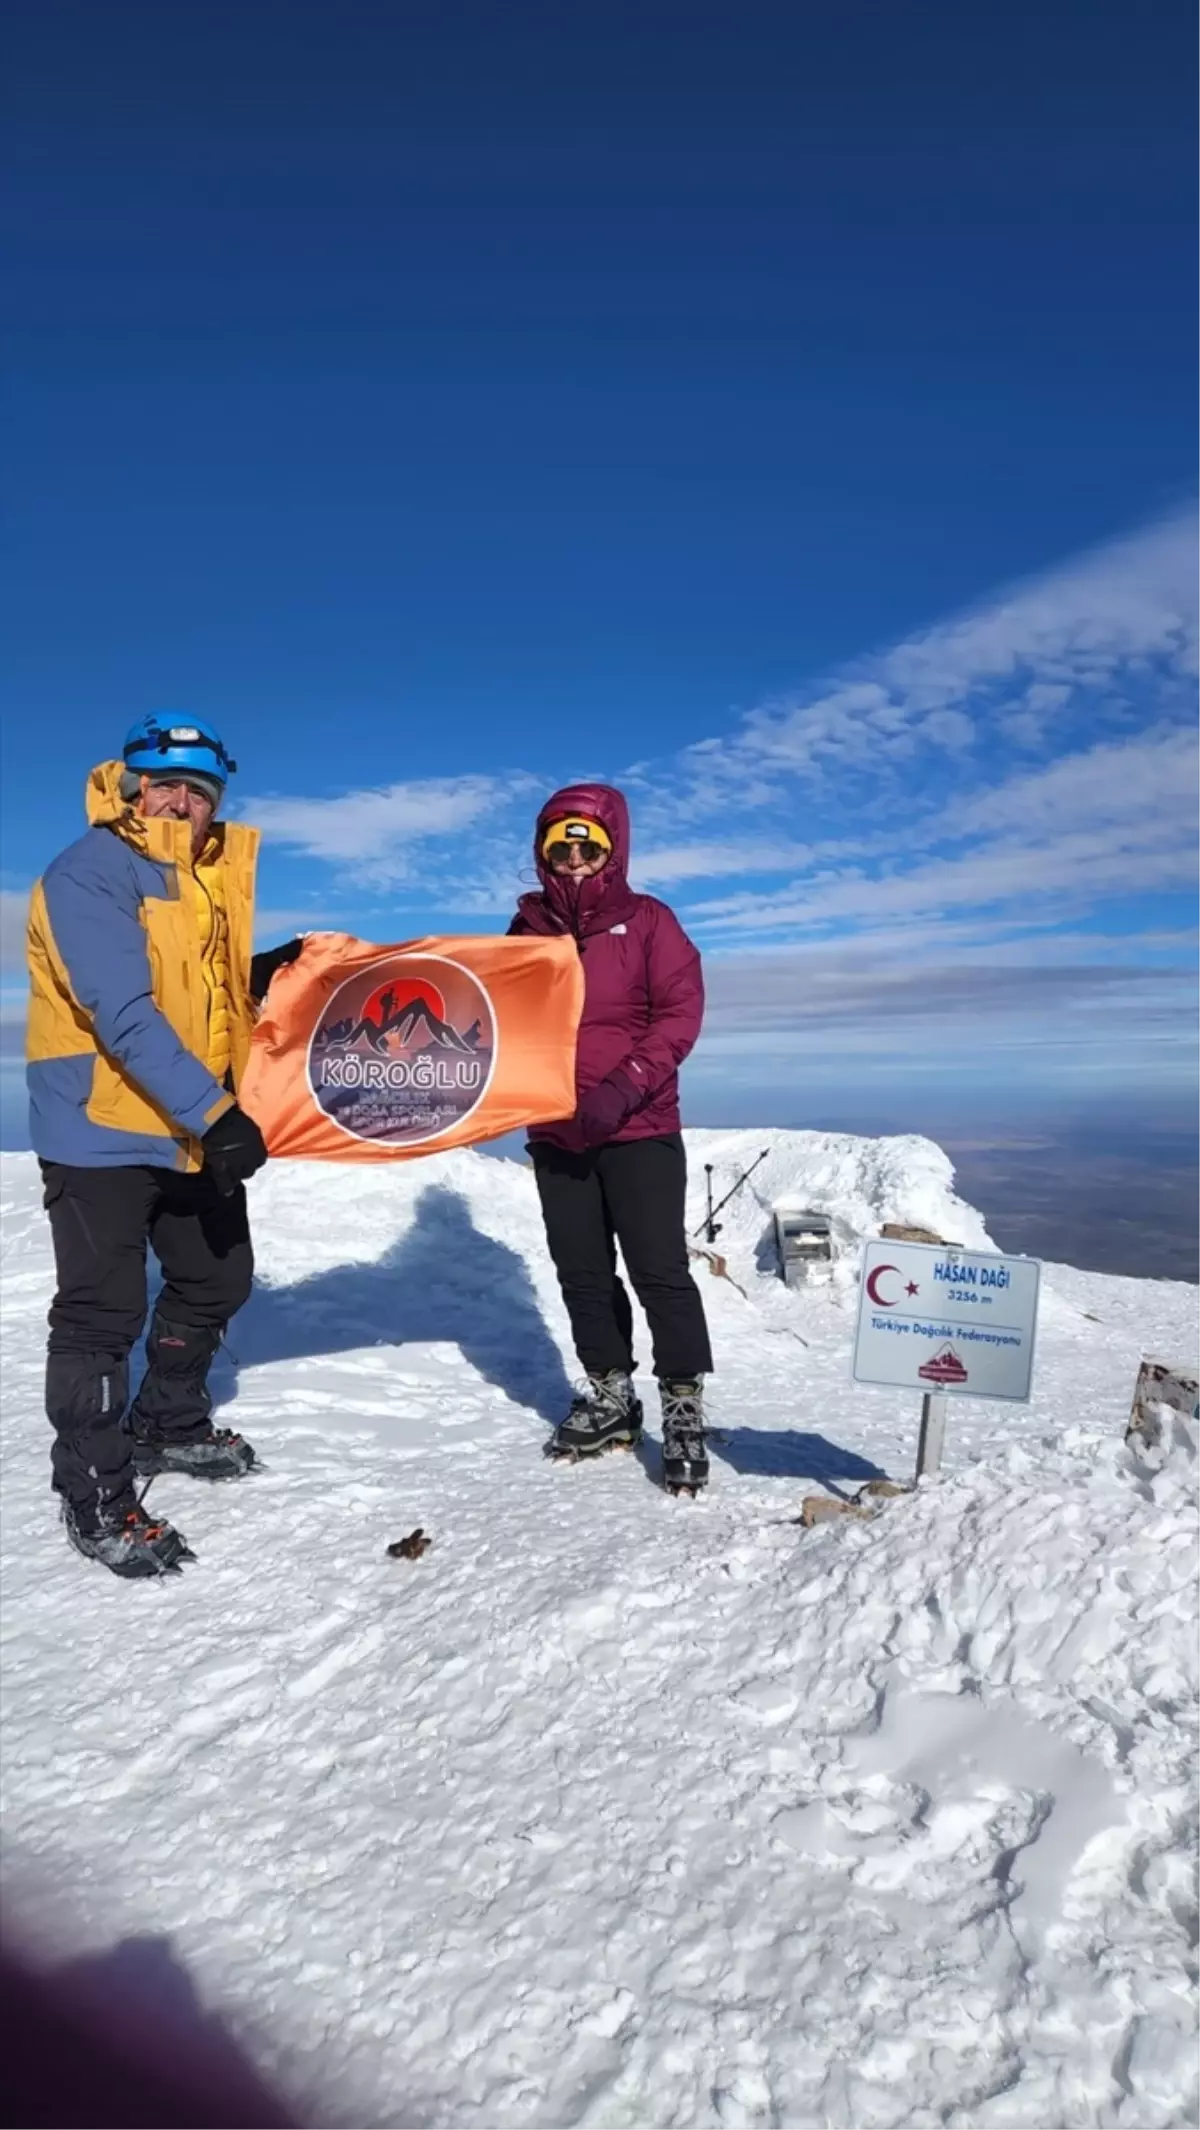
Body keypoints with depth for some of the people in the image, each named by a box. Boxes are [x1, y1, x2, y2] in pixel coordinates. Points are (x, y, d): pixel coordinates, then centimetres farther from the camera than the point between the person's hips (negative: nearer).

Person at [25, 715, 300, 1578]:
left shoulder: (215, 871, 9)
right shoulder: (88, 874, -16)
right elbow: (125, 1017, -27)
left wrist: (267, 975, -3)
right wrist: (216, 1113, -32)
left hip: (196, 1126, 9)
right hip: (100, 1126, -8)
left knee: (218, 1279, 19)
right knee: (103, 1311, 0)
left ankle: (168, 1426, 42)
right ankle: (96, 1496, 18)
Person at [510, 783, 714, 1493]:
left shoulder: (648, 922, -2)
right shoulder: (529, 930, 9)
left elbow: (681, 1012, -10)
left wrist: (623, 1089, -21)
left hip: (639, 1132, -4)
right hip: (556, 1135, 4)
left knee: (660, 1270, -4)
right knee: (583, 1273, 12)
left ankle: (685, 1407, 10)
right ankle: (610, 1394, 28)